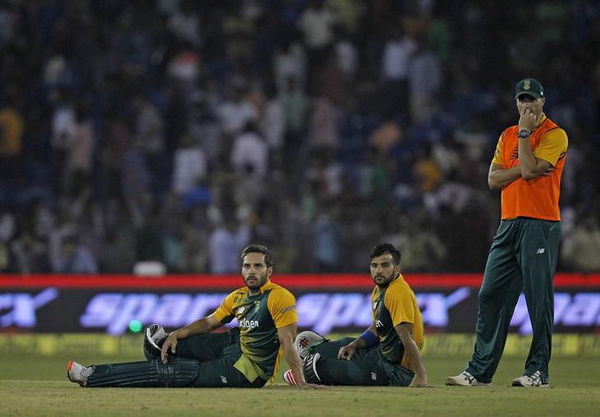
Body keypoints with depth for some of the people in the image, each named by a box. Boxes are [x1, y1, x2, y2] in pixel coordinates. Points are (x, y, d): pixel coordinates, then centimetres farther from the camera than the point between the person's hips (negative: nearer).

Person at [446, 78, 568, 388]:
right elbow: (493, 179, 8)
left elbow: (530, 169, -16)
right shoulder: (508, 135, 18)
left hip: (540, 225, -7)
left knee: (538, 299, -6)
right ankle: (479, 371, 6)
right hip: (508, 224, 7)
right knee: (491, 296, 4)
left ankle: (538, 371, -2)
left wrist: (524, 132, -7)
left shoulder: (554, 135, -3)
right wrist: (523, 168, -6)